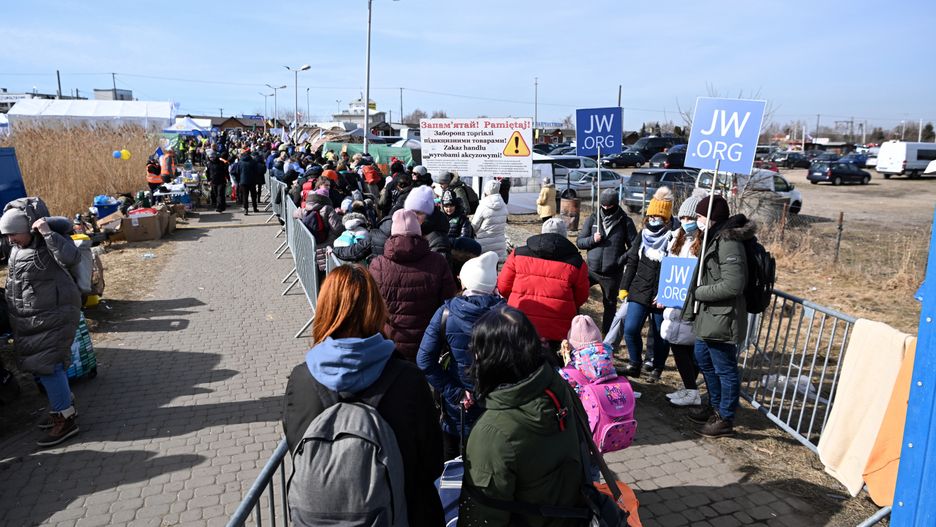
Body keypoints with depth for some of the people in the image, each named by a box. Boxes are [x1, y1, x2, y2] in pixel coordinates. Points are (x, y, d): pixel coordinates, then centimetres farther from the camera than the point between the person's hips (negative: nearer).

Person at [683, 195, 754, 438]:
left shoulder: (728, 244, -21)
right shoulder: (715, 239, 11)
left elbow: (733, 285, -26)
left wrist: (698, 292, -17)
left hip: (722, 319, -11)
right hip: (708, 317, 11)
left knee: (725, 369, 4)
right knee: (705, 362, 23)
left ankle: (725, 419, 18)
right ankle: (715, 406, 40)